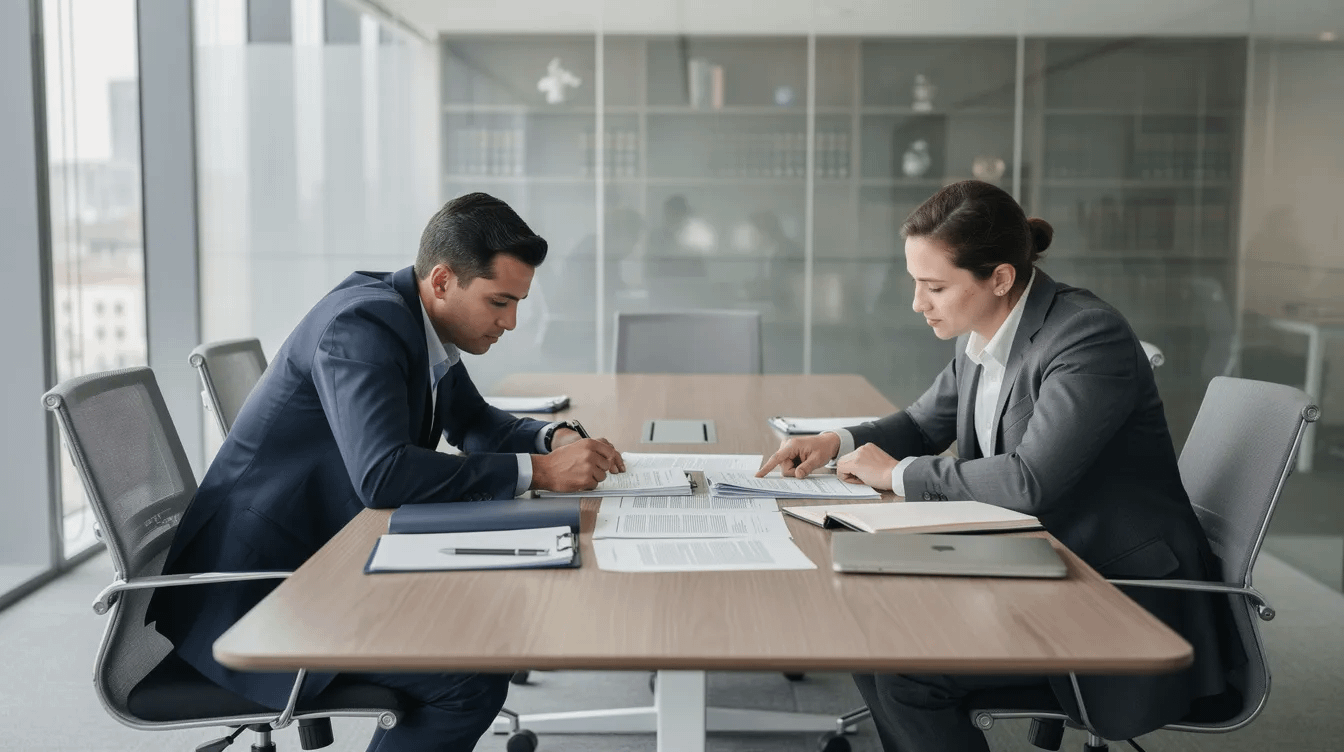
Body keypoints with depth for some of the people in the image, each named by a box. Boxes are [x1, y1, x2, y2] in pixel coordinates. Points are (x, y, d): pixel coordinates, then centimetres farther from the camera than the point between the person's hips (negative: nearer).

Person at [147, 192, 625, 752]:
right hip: (260, 586, -10)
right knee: (472, 682, -17)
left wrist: (555, 438, -1)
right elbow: (383, 473, -34)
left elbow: (474, 423, 20)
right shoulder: (363, 324, -23)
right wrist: (537, 471, -29)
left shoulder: (424, 326, 5)